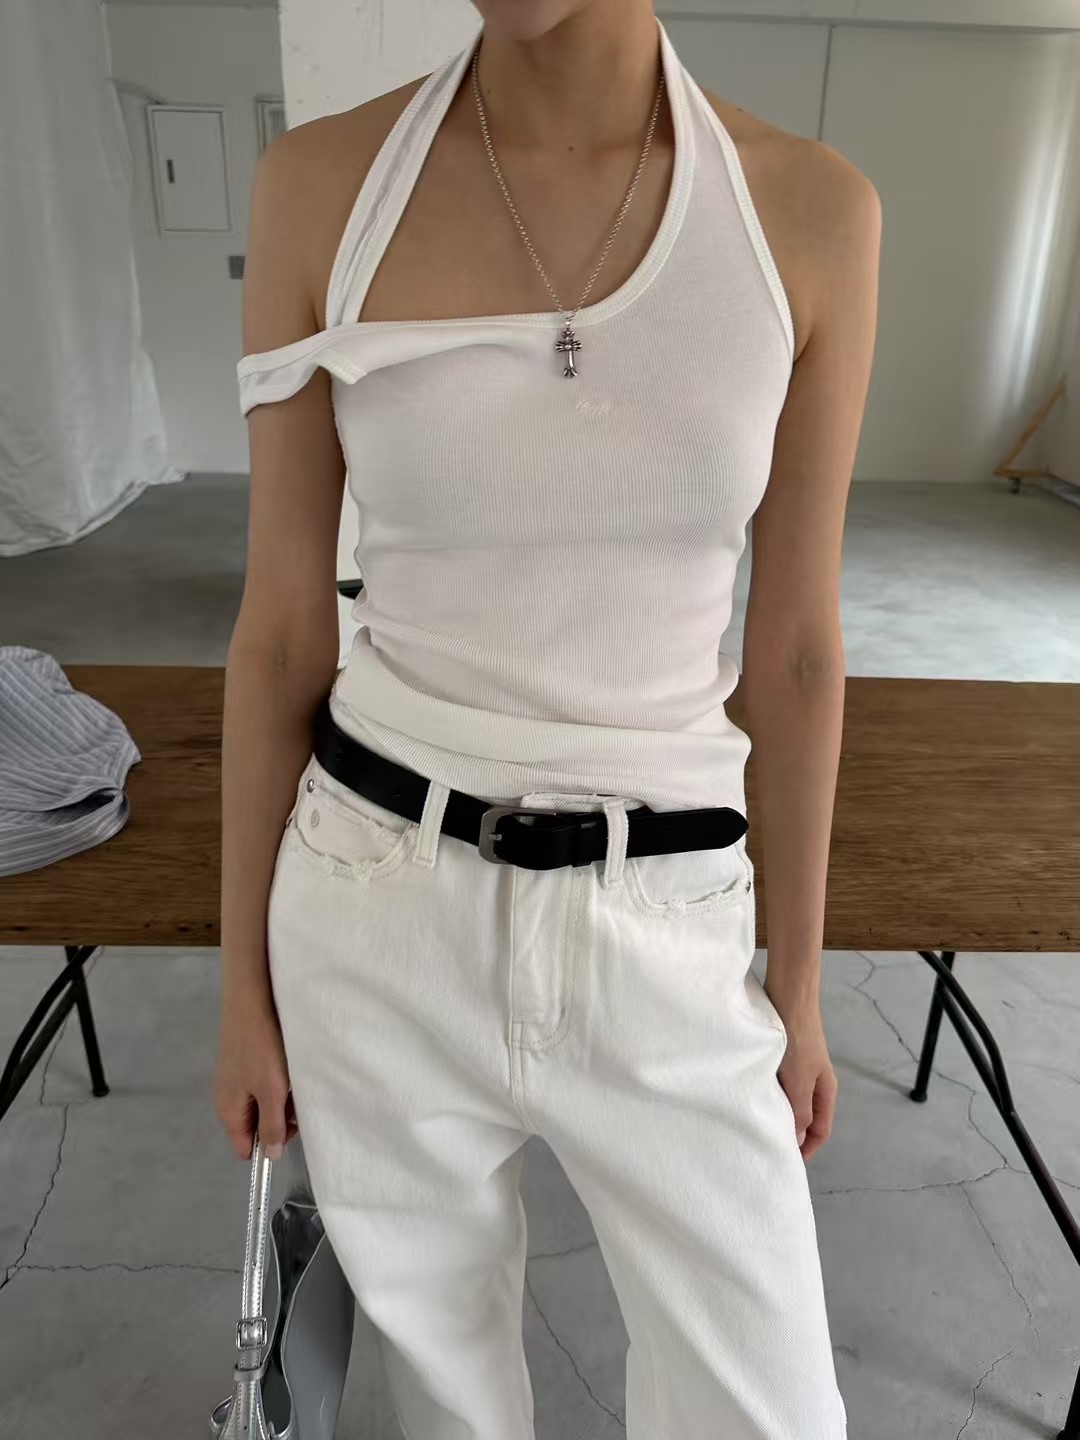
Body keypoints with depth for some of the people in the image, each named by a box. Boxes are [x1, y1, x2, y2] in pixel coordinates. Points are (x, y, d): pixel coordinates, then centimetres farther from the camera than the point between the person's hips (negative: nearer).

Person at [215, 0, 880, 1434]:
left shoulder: (813, 211, -4)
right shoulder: (321, 187, -5)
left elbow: (796, 649, 1)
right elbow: (281, 631, -1)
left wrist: (799, 986, 9)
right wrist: (245, 987, 5)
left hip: (660, 934, 1)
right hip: (379, 907, 1)